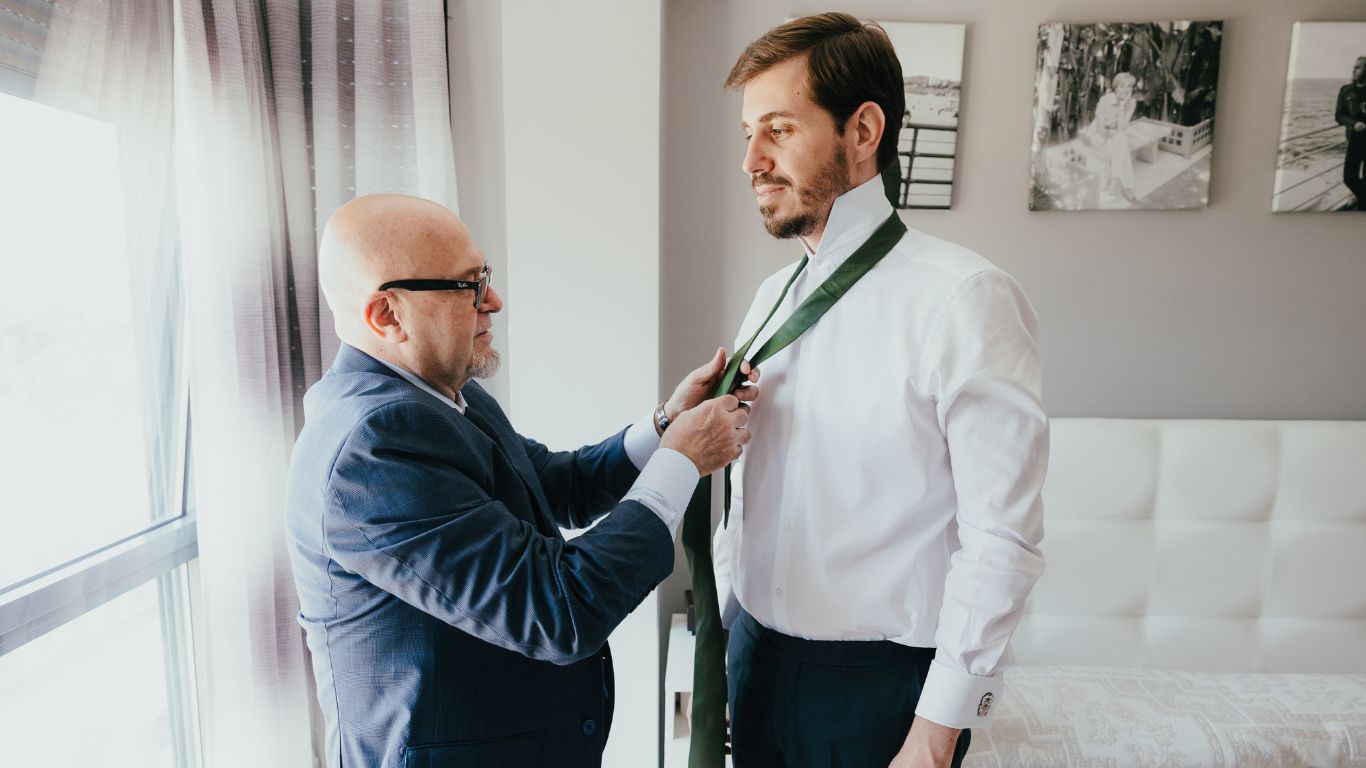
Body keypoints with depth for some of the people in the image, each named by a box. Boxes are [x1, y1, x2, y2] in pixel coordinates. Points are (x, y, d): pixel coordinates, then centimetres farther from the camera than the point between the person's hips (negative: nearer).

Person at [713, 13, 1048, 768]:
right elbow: (746, 492, 7)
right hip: (754, 659, 6)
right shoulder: (772, 296, 2)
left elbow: (1002, 541, -17)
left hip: (879, 683, -5)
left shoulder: (961, 297, -19)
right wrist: (716, 641, 10)